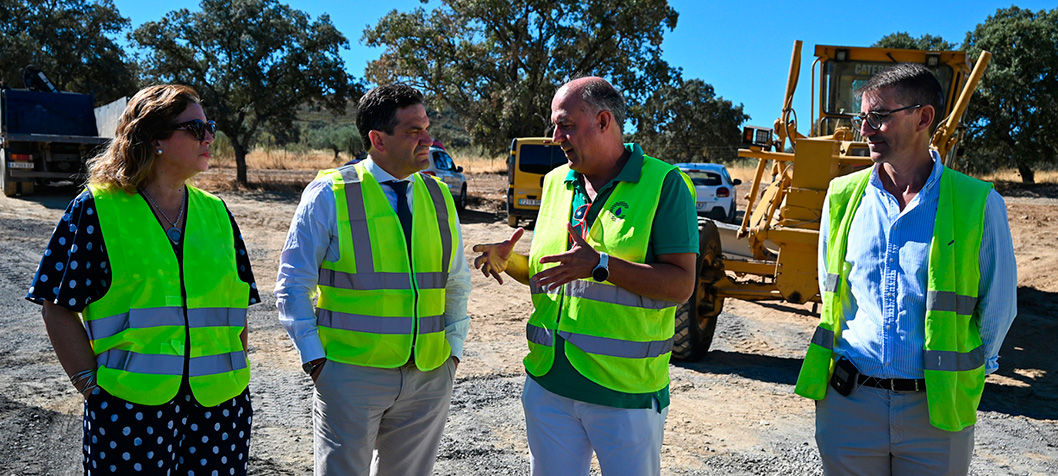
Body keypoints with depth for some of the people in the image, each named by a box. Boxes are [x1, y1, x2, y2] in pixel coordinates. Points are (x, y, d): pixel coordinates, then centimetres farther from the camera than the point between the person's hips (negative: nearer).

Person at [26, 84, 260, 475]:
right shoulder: (97, 210, -2)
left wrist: (236, 377, 4)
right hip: (128, 409, -3)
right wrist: (93, 388, -8)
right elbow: (60, 308, -2)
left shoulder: (217, 214, 9)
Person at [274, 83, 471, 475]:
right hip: (351, 373, -4)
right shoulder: (329, 194, -6)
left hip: (429, 377, 4)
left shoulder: (439, 197, 8)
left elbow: (457, 285, 16)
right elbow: (293, 285, -3)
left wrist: (453, 350, 9)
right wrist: (314, 359, -9)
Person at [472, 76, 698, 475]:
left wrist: (600, 266, -24)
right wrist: (508, 261, -1)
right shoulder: (556, 182, 10)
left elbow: (681, 285, -15)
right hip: (548, 384, 5)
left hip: (626, 390, -5)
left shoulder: (663, 183, -8)